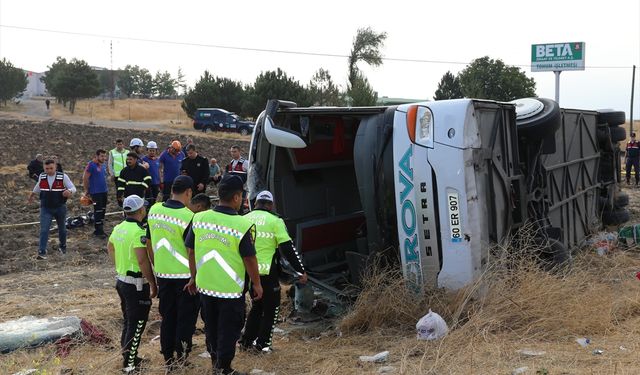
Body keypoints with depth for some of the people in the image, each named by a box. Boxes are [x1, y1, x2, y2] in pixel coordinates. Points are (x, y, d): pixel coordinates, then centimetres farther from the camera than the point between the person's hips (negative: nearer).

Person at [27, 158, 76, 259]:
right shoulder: (42, 177, -2)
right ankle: (42, 252, -10)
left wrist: (69, 191, -35)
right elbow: (38, 187, 19)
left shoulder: (63, 177, -11)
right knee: (44, 230, -10)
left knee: (62, 228, 17)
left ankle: (62, 246, 40)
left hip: (60, 208, -1)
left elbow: (73, 188, -11)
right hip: (46, 208, 1)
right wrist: (31, 196, 33)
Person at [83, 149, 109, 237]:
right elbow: (85, 178, -13)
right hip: (95, 193, -8)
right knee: (98, 211, -6)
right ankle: (98, 231, 1)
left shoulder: (103, 165, 12)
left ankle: (100, 229, 22)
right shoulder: (91, 165, -13)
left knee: (103, 210, 13)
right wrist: (86, 190, -10)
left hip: (104, 191, 8)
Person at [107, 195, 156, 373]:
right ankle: (130, 364, 3)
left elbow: (110, 247, 23)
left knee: (128, 321, 20)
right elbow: (143, 260, -27)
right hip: (136, 284, -9)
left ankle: (128, 356, 30)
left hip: (121, 280, 9)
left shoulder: (118, 228, 6)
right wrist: (153, 283, -20)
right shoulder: (138, 232, -22)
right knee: (137, 324, -1)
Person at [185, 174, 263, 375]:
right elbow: (249, 259, -14)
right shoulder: (242, 225, -19)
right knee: (228, 330, 11)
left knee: (211, 326, 23)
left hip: (205, 285, 5)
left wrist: (194, 277, 17)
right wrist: (257, 284, 0)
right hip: (231, 289, -5)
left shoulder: (199, 219, -6)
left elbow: (191, 251, 3)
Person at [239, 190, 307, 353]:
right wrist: (301, 271, -4)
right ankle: (262, 344, 9)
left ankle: (246, 341, 22)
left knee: (257, 305, 22)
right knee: (271, 308, 11)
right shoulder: (274, 221, -7)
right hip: (267, 272, -5)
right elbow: (288, 248, -9)